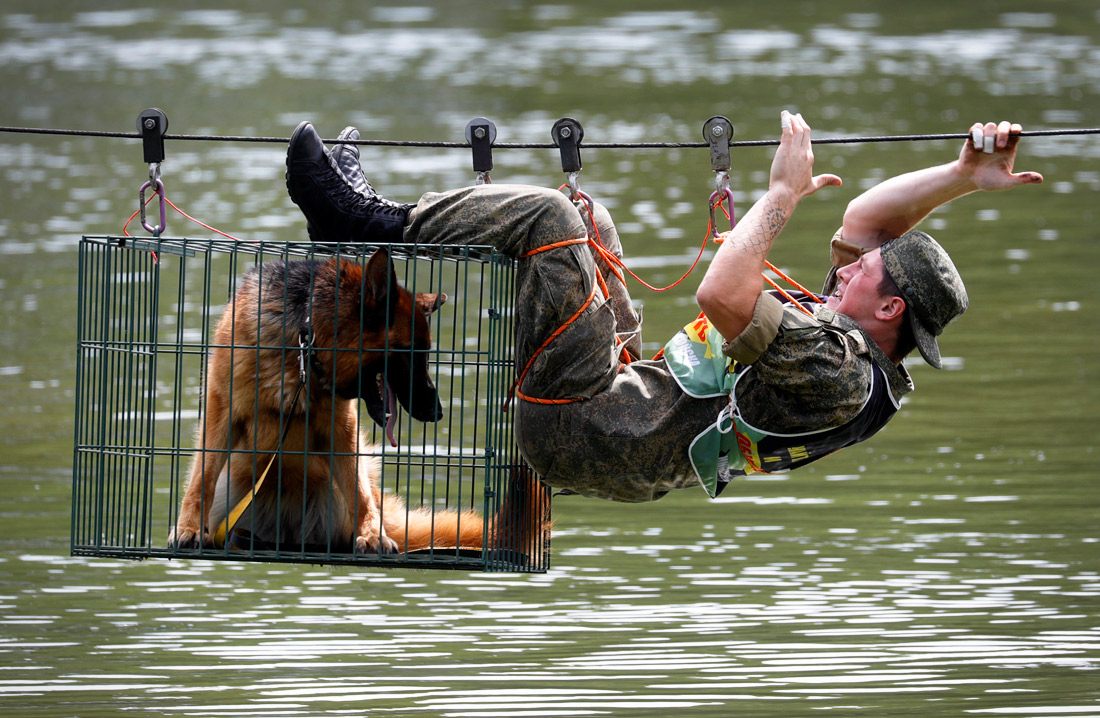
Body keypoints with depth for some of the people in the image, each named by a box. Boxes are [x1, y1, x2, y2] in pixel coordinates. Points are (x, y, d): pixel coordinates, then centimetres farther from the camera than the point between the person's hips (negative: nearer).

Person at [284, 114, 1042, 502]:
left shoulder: (840, 371, -25)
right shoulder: (855, 341, 6)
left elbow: (722, 297, -34)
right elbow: (864, 219, 16)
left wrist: (783, 194, -24)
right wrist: (965, 177, 5)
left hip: (587, 431, -11)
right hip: (632, 390, 11)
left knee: (545, 215, -13)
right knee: (583, 217, 22)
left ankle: (378, 224, 6)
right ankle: (373, 216, 26)